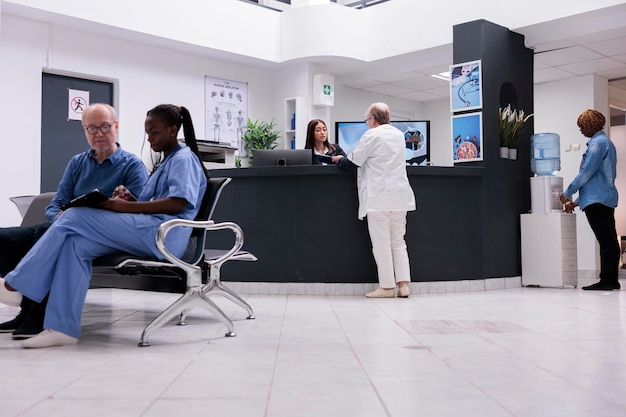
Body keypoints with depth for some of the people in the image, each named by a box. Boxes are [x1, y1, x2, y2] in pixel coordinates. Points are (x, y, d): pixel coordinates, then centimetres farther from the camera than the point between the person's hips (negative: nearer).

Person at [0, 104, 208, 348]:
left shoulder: (184, 159, -1)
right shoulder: (166, 163, 29)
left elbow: (179, 203, -18)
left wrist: (127, 206, -20)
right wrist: (129, 197, -1)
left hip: (163, 232, -9)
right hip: (147, 232, 9)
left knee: (75, 217, -15)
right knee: (77, 243, -13)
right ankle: (63, 328, -21)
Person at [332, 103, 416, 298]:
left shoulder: (372, 135, -9)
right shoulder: (399, 135, 13)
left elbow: (352, 162, -6)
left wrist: (338, 160, 16)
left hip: (378, 197, -6)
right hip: (399, 197, 6)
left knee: (381, 243, -1)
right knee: (398, 242, 10)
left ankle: (387, 286, 1)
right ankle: (403, 284, 3)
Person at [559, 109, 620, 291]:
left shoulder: (597, 143, -10)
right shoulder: (606, 142, 22)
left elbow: (586, 173, -15)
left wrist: (567, 194, -4)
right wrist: (578, 201, 23)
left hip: (597, 199, -10)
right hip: (607, 198, 10)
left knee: (605, 239, -10)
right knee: (610, 239, 7)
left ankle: (606, 281, -10)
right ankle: (613, 280, 10)